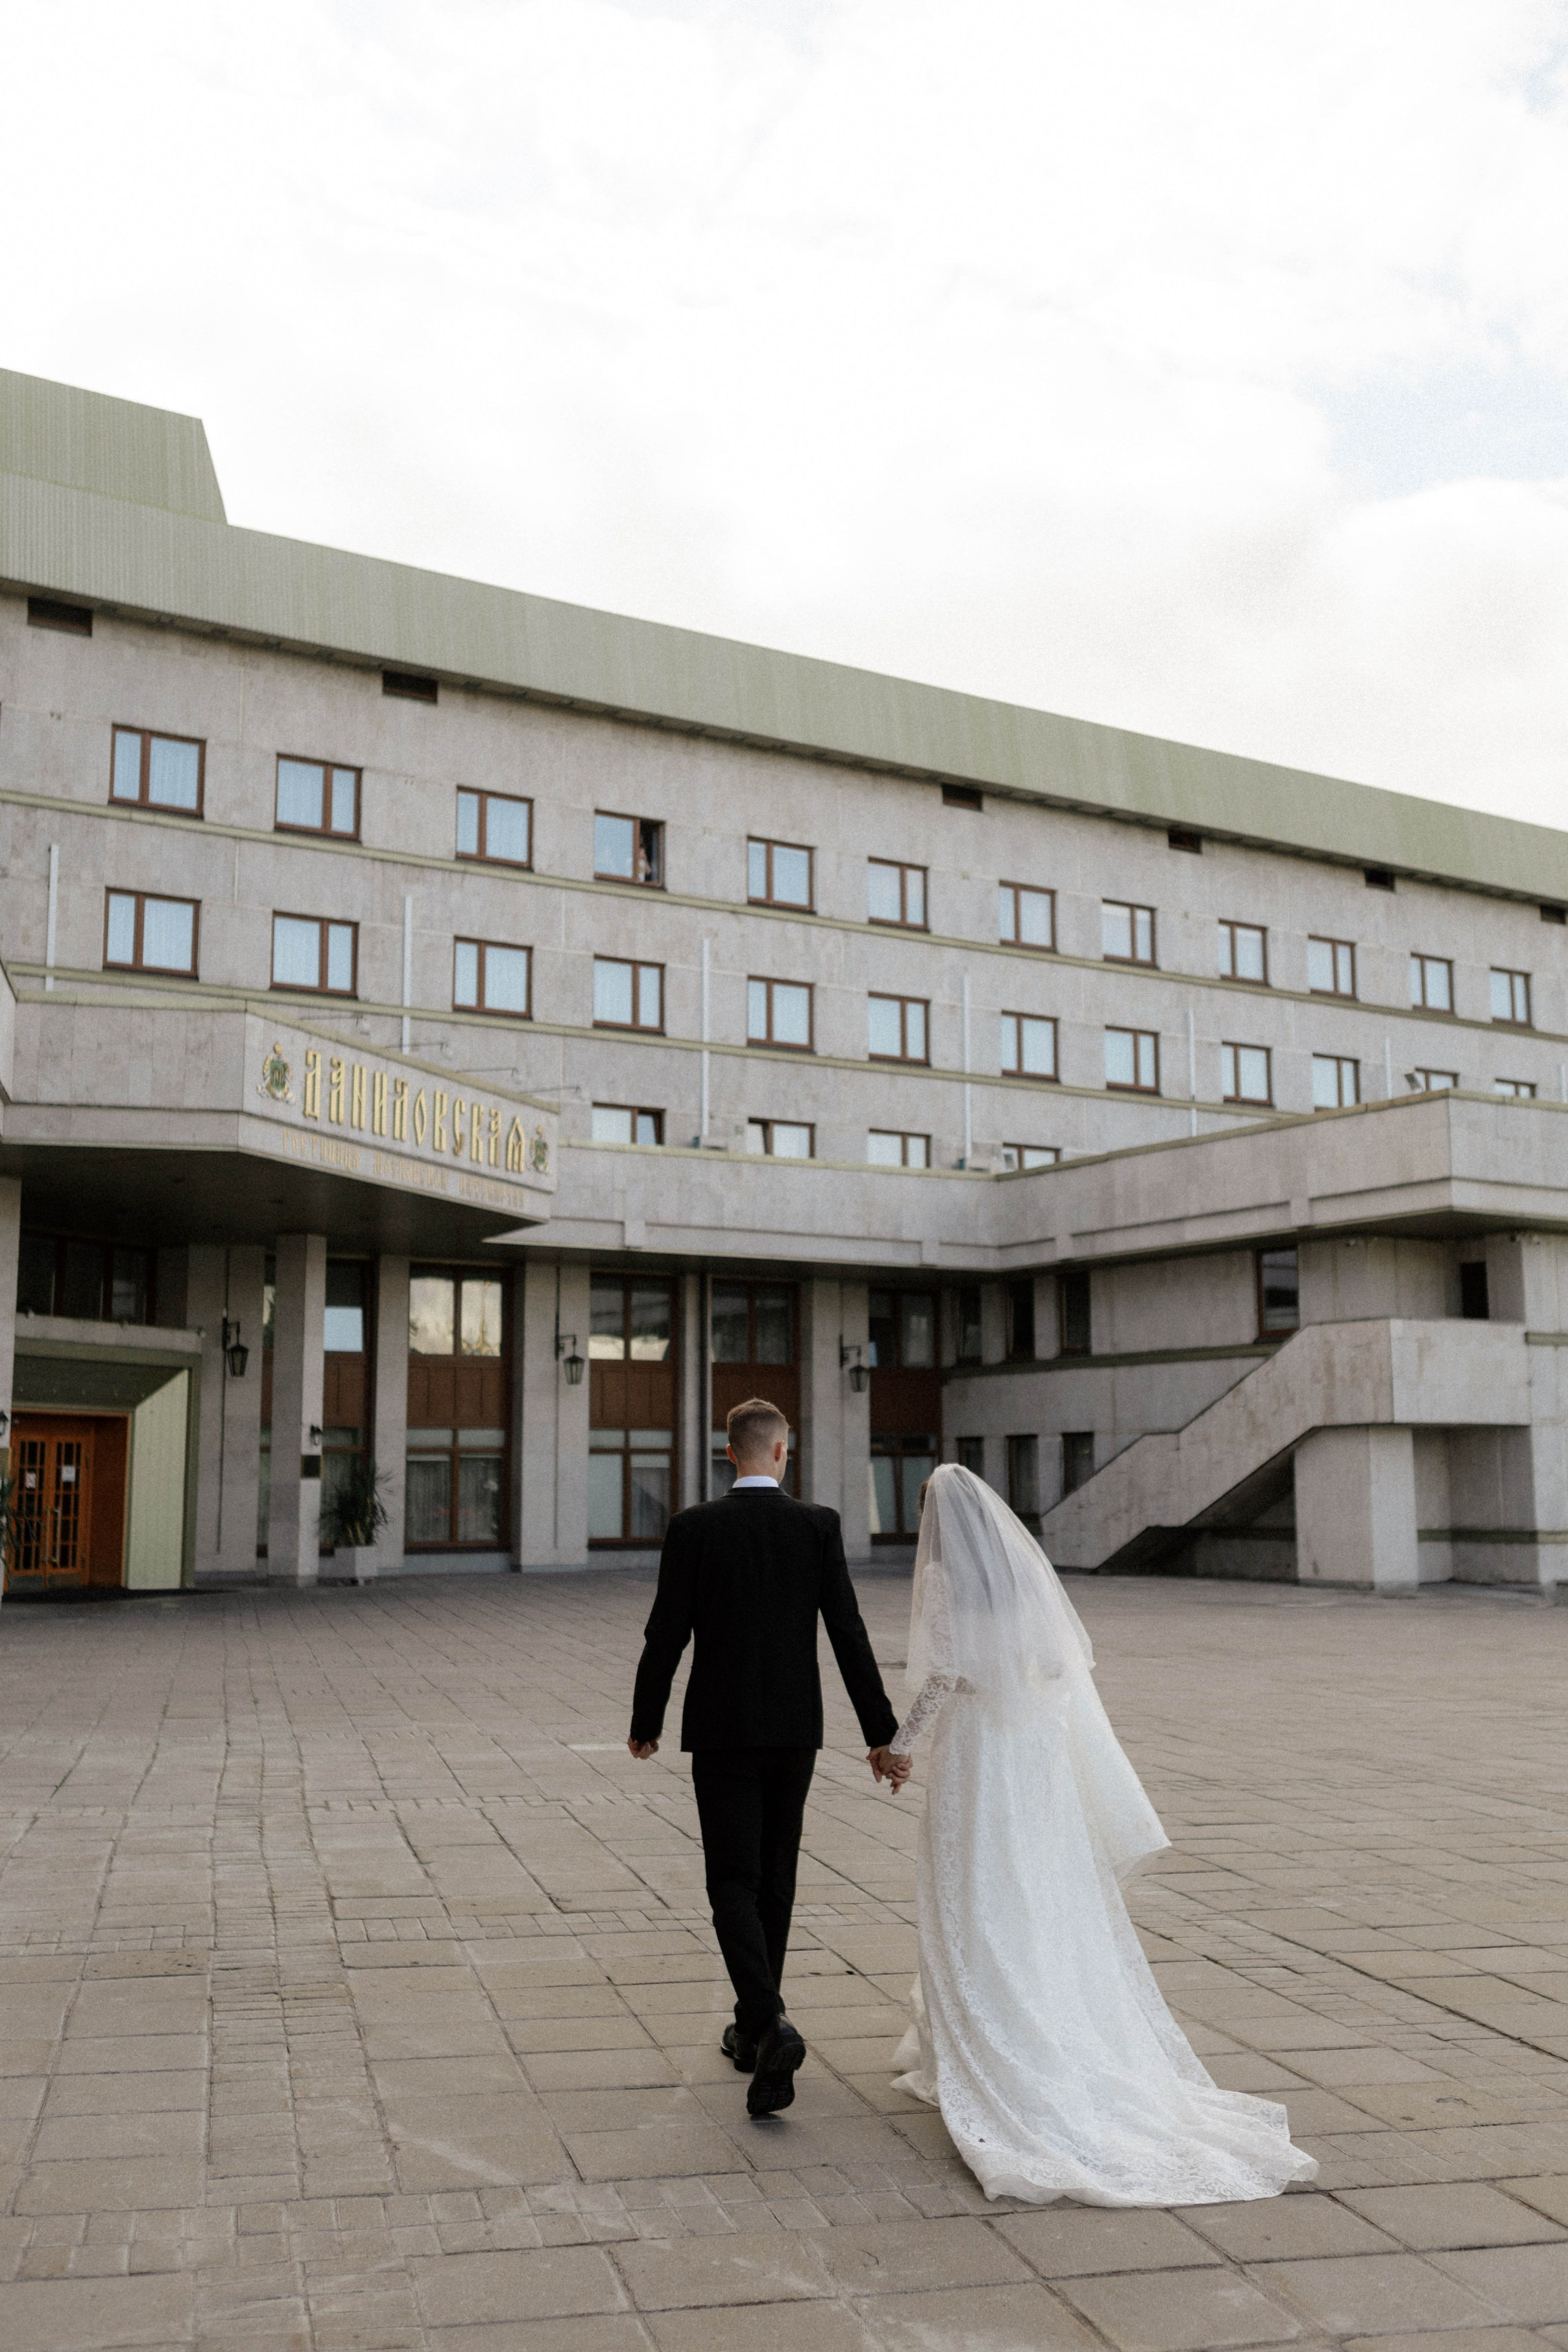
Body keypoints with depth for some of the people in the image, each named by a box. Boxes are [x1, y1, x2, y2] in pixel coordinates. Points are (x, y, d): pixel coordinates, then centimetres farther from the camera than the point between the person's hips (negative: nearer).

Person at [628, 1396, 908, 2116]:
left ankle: (769, 2026, -18)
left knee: (734, 1884, 1)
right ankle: (754, 2028, 28)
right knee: (775, 1878, 17)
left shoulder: (693, 1528, -8)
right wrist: (880, 1734, -1)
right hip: (795, 1730, 2)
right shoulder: (818, 1525, -5)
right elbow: (849, 1634, -6)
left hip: (722, 1731, -2)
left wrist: (645, 1724, 7)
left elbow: (666, 1637, -7)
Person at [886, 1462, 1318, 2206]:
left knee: (972, 1905, 4)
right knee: (1049, 1904, 11)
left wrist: (899, 1741, -4)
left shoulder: (944, 1576, -10)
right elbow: (1069, 1661, 5)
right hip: (1037, 1753, 5)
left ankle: (969, 2052, 9)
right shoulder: (1028, 1566, 5)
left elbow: (943, 1676, -15)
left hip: (970, 1753, -5)